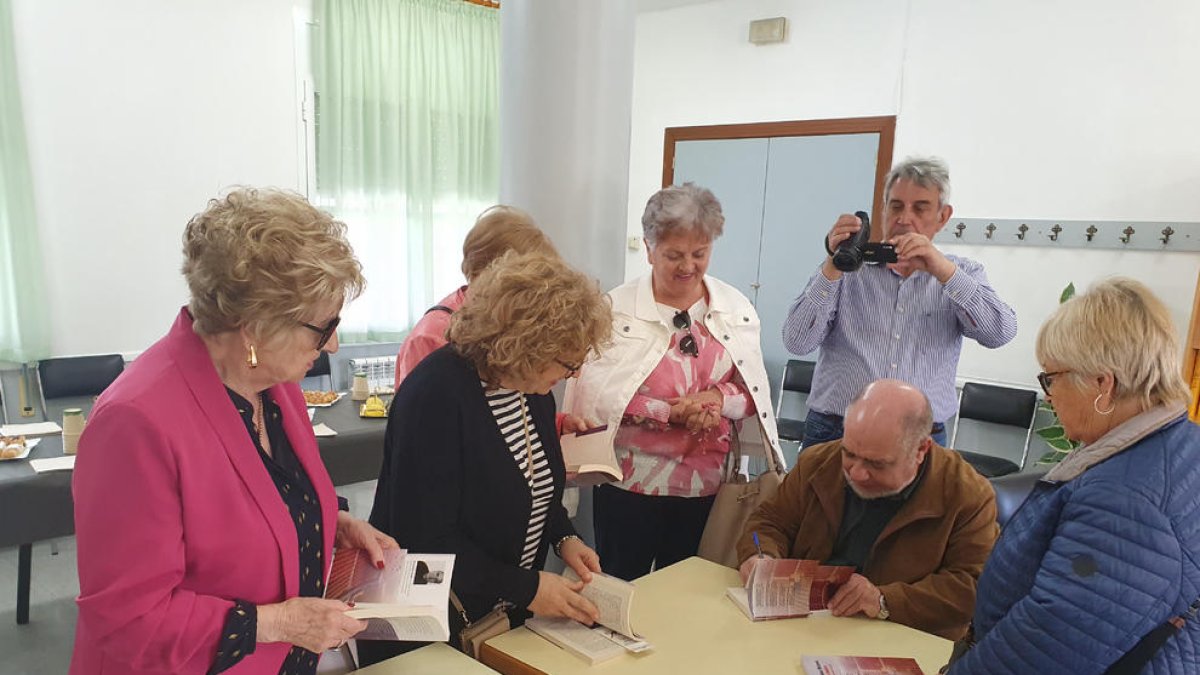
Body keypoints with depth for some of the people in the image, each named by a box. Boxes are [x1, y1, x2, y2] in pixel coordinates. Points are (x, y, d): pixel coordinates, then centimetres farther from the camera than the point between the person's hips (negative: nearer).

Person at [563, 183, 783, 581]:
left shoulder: (735, 309, 3)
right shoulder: (617, 309, -9)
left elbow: (755, 392, 4)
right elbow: (600, 395, -14)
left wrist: (719, 399, -17)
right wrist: (672, 412, -21)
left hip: (706, 485, 3)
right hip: (630, 484, -3)